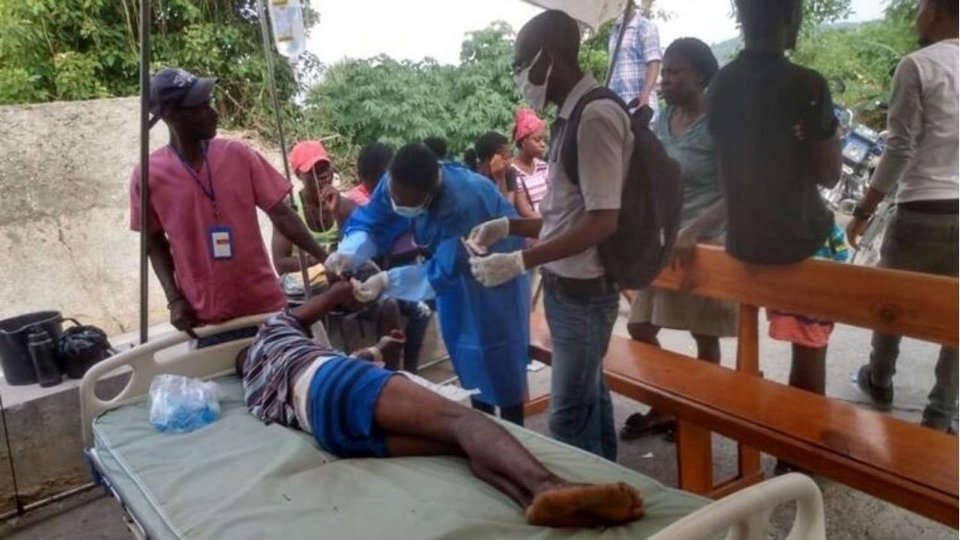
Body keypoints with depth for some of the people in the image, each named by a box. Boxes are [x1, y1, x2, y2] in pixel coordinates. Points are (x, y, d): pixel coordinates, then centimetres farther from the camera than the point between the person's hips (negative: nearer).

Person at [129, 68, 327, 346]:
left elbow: (280, 213, -1)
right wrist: (174, 299, -5)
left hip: (266, 307, 2)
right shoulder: (148, 175, -5)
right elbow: (155, 242, 6)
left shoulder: (238, 155, -3)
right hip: (205, 319, -1)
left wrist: (325, 258, -9)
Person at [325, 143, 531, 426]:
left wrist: (387, 281, -42)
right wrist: (349, 253, -33)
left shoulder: (462, 204, -42)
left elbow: (443, 271, -36)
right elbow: (369, 221, -12)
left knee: (495, 345, -3)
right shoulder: (398, 186, -22)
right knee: (460, 337, 13)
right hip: (453, 260, 7)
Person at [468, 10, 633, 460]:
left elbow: (602, 222, -22)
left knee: (570, 417, -1)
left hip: (584, 290, -9)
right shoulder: (571, 117, 10)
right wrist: (509, 227, 8)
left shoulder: (596, 116, -17)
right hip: (567, 286, 9)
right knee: (589, 398, 18)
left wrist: (520, 262, -23)